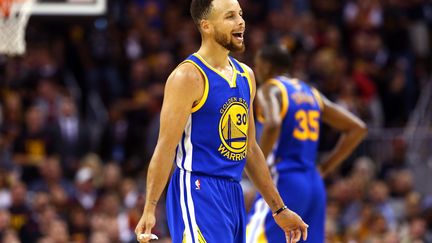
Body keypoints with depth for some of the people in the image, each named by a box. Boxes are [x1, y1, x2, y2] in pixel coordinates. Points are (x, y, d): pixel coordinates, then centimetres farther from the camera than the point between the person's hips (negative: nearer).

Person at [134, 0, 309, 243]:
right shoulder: (189, 76, -10)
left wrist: (280, 209, 21)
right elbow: (166, 147, -13)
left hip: (233, 195, 8)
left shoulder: (246, 76, 14)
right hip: (197, 194, -8)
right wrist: (150, 209, -20)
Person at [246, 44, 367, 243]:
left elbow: (273, 125, -27)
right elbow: (357, 128, 18)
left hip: (283, 182, -7)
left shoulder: (269, 90, -3)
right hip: (314, 185, 7)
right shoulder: (310, 93, 19)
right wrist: (325, 168, 17)